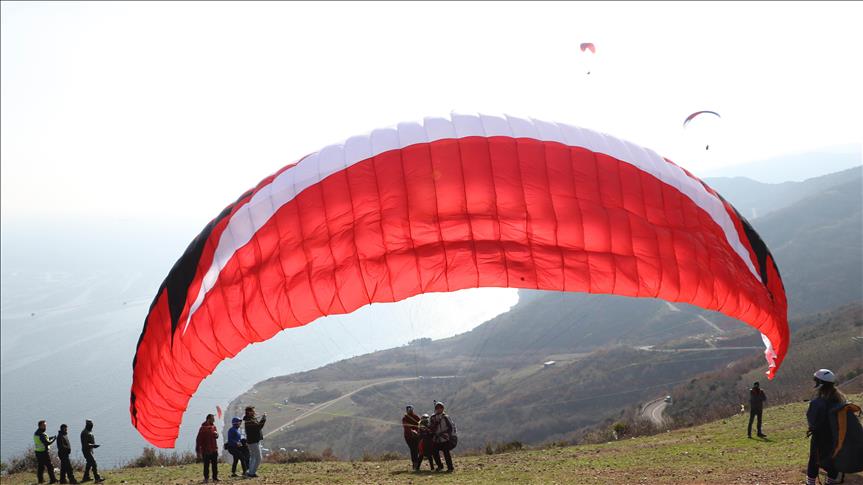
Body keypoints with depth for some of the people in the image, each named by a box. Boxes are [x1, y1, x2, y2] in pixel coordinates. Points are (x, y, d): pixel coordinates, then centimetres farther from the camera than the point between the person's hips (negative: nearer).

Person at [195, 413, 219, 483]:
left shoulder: (213, 426, 9)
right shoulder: (203, 428, -11)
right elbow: (198, 439, -11)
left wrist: (216, 434, -7)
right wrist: (198, 450, -13)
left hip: (214, 449, 6)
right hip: (206, 450, -6)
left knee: (215, 464, 8)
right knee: (206, 465, 1)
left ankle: (215, 477, 15)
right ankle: (206, 478, 10)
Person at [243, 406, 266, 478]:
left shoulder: (251, 419, 13)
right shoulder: (249, 421, -19)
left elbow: (258, 425, 15)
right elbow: (259, 426, -29)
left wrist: (263, 418, 4)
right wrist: (264, 418, -21)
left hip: (254, 441, 11)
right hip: (254, 442, -11)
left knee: (252, 458, 17)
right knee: (258, 458, -7)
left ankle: (250, 472, 21)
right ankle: (252, 473, -5)